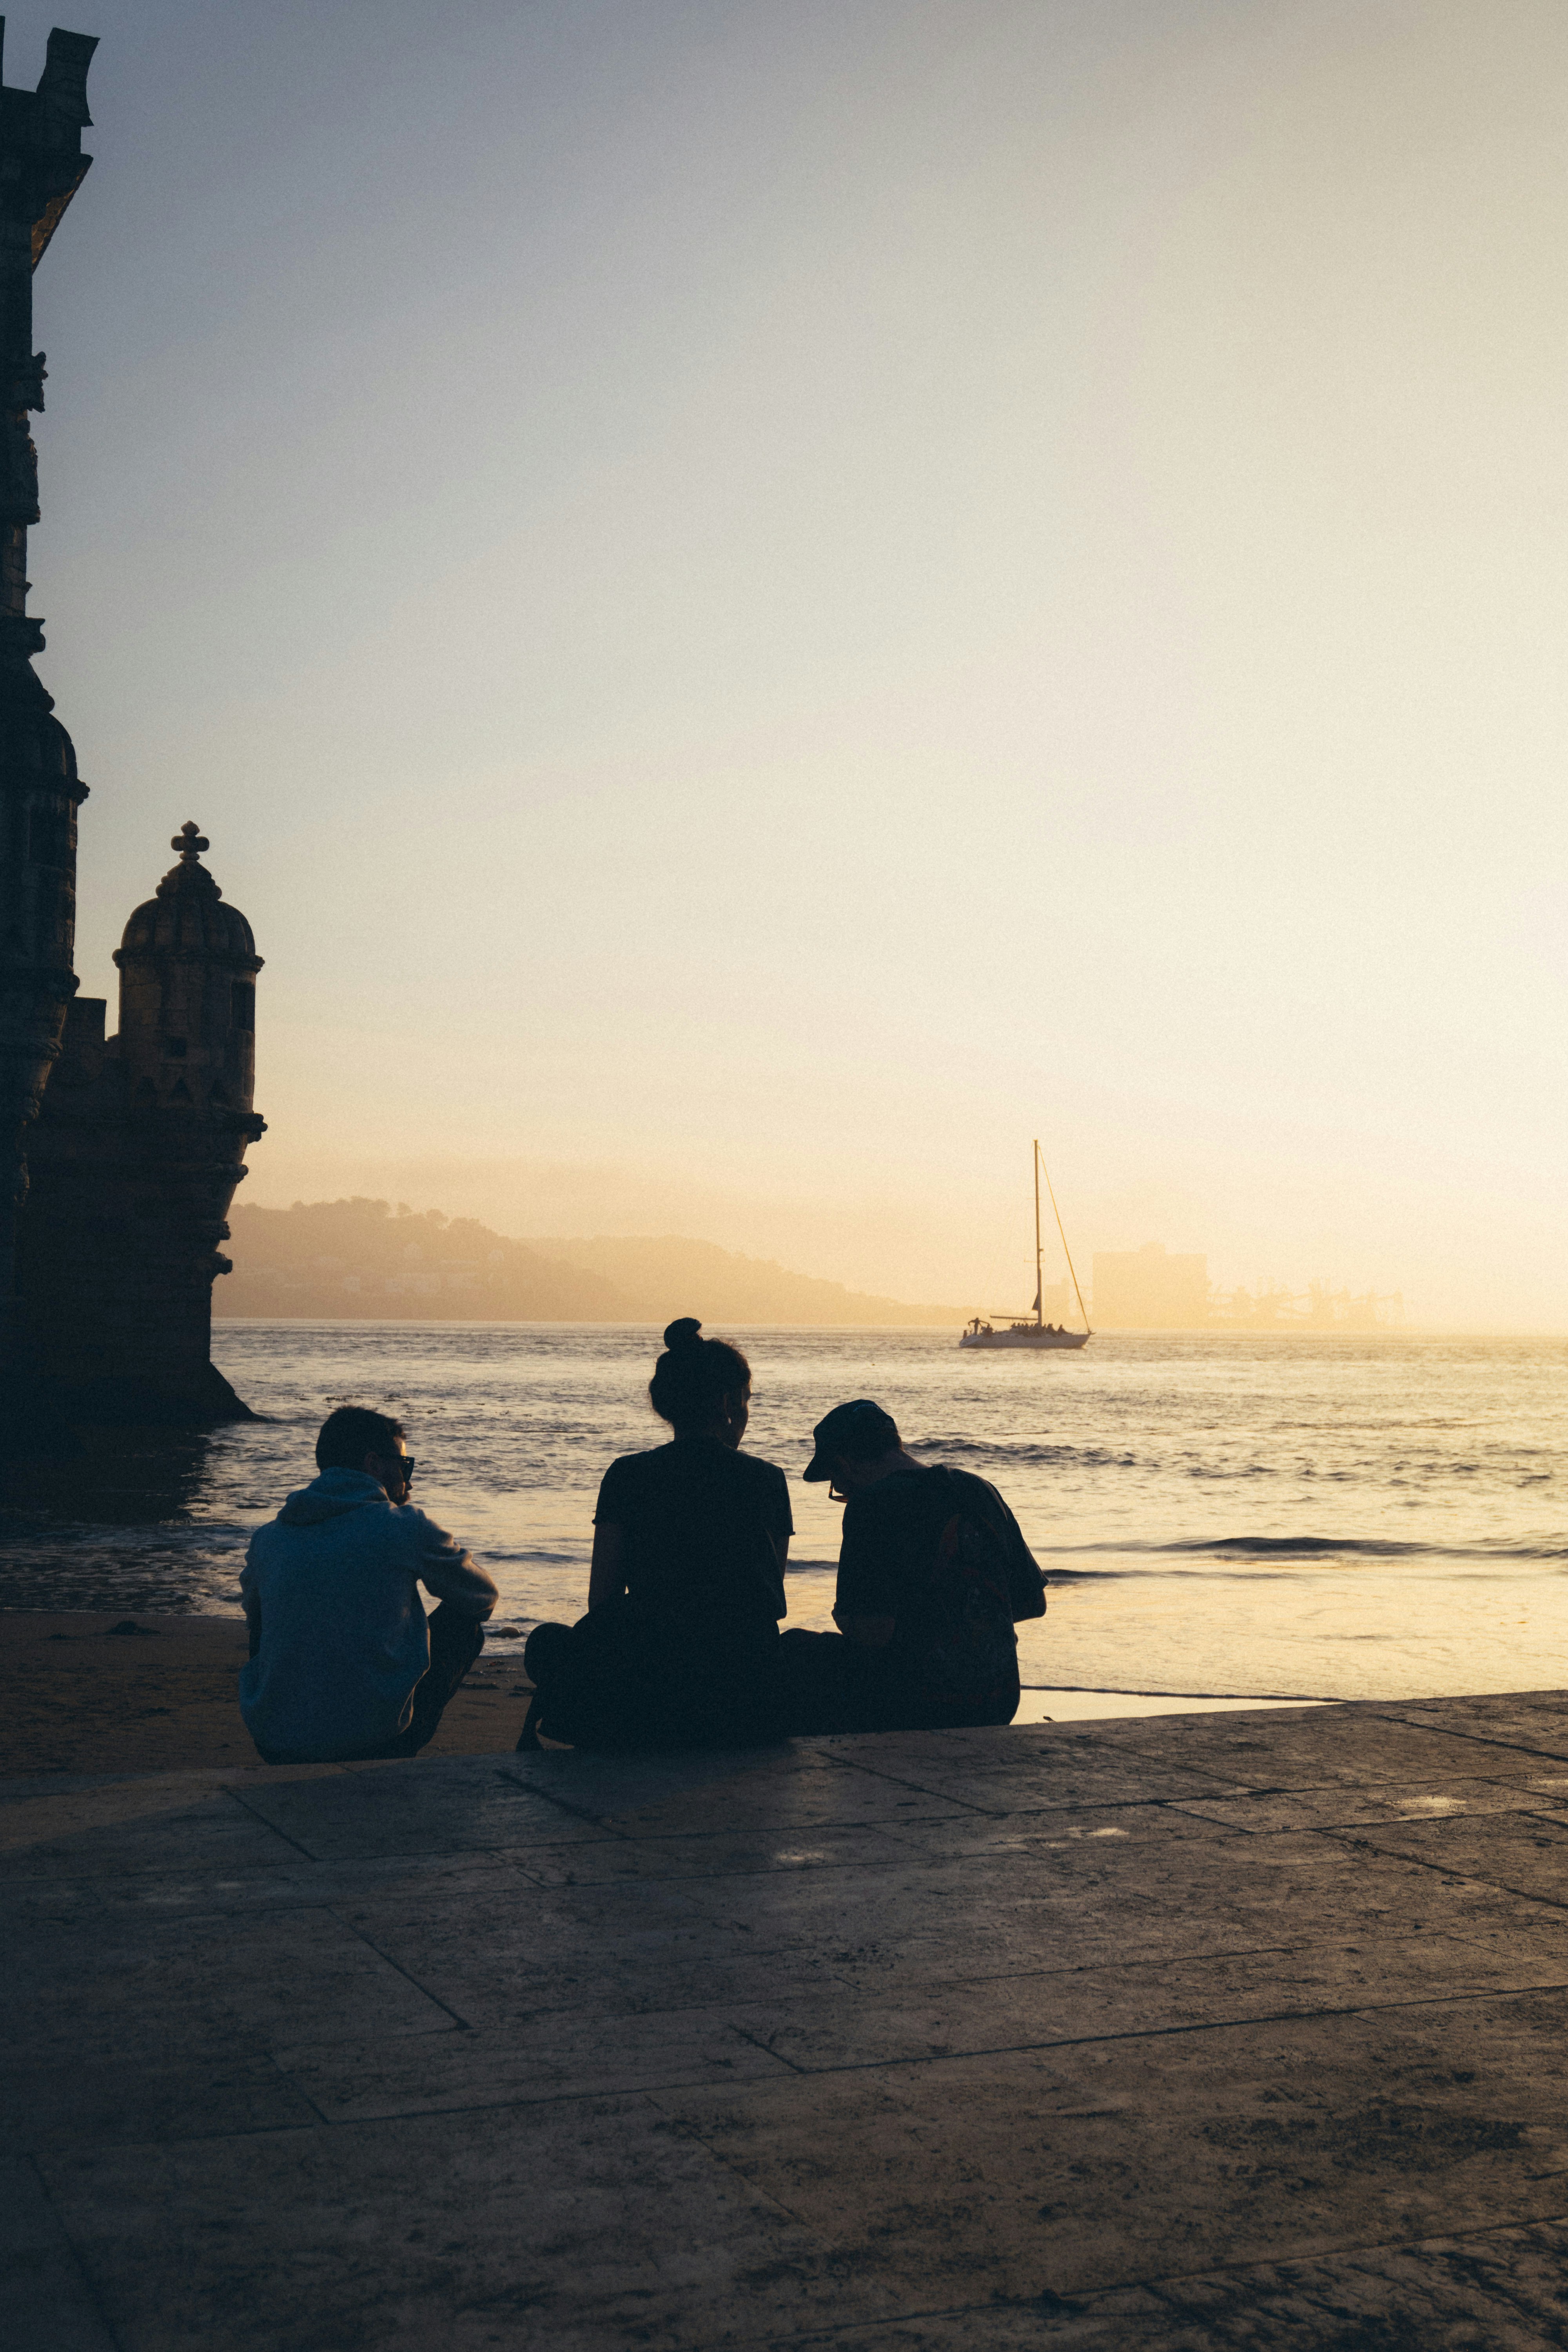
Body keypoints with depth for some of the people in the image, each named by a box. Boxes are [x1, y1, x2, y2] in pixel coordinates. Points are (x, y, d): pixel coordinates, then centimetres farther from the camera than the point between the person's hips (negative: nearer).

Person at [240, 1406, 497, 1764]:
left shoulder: (267, 1537, 7)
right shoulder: (407, 1527, -4)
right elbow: (484, 1599, 12)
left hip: (273, 1747, 5)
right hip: (372, 1743, -5)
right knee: (464, 1625, 15)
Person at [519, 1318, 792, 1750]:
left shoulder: (628, 1476, 0)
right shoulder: (768, 1480, 5)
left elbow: (601, 1600, 2)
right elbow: (775, 1604, 8)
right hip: (751, 1704, 2)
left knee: (547, 1641, 25)